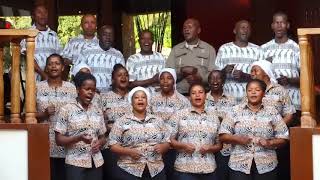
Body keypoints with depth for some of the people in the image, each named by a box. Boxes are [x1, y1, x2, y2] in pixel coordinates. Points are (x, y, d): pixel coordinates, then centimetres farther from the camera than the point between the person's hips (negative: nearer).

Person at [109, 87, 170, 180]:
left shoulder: (158, 121, 11)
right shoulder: (122, 122, 2)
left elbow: (166, 143, 12)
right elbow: (113, 146, -2)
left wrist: (162, 147, -10)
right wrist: (129, 151, -18)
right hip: (130, 171, -3)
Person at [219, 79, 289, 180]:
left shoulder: (272, 112, 6)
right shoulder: (236, 111, 5)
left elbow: (283, 138, 5)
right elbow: (223, 135, 3)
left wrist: (270, 143, -13)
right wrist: (237, 139, -14)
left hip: (266, 166, 1)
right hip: (239, 165, -1)